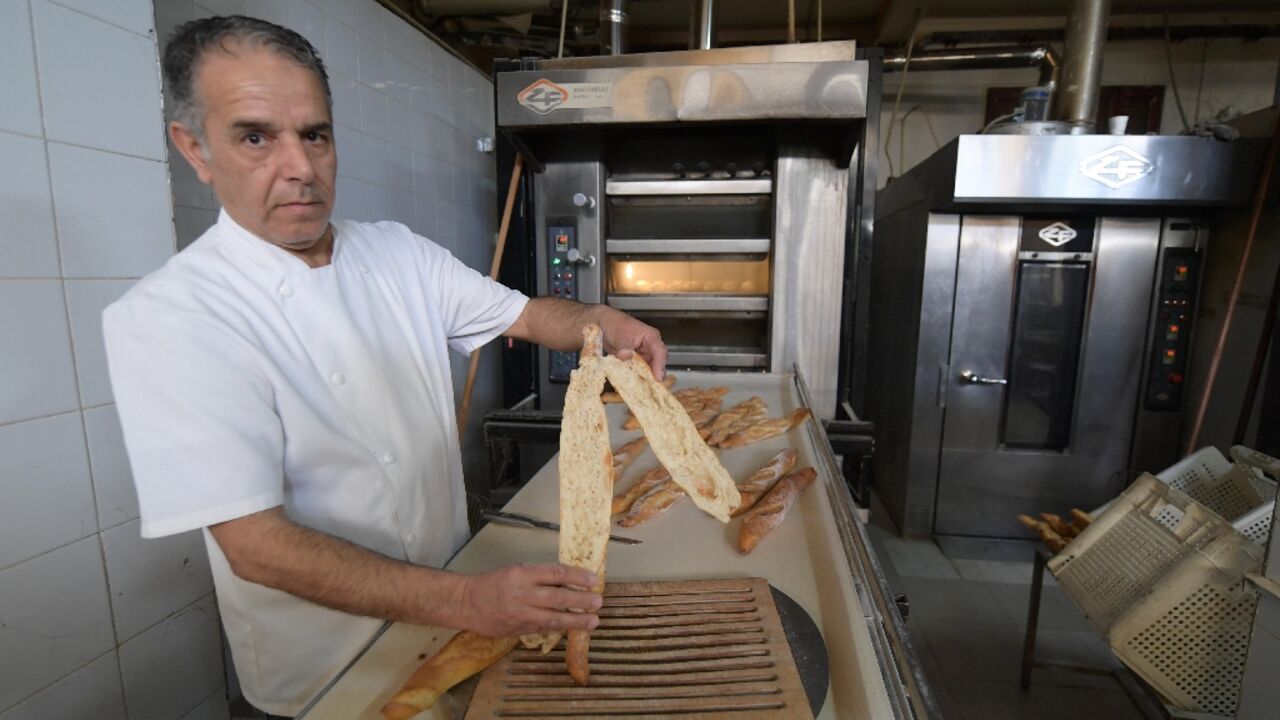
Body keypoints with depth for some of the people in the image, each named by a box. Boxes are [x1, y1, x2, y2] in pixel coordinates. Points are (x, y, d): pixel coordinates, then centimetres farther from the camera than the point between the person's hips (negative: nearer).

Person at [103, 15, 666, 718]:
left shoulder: (398, 252, -4)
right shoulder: (165, 317, -21)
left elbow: (525, 315, 0)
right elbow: (254, 545, -26)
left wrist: (602, 320, -22)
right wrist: (463, 602, -34)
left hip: (450, 588, 5)